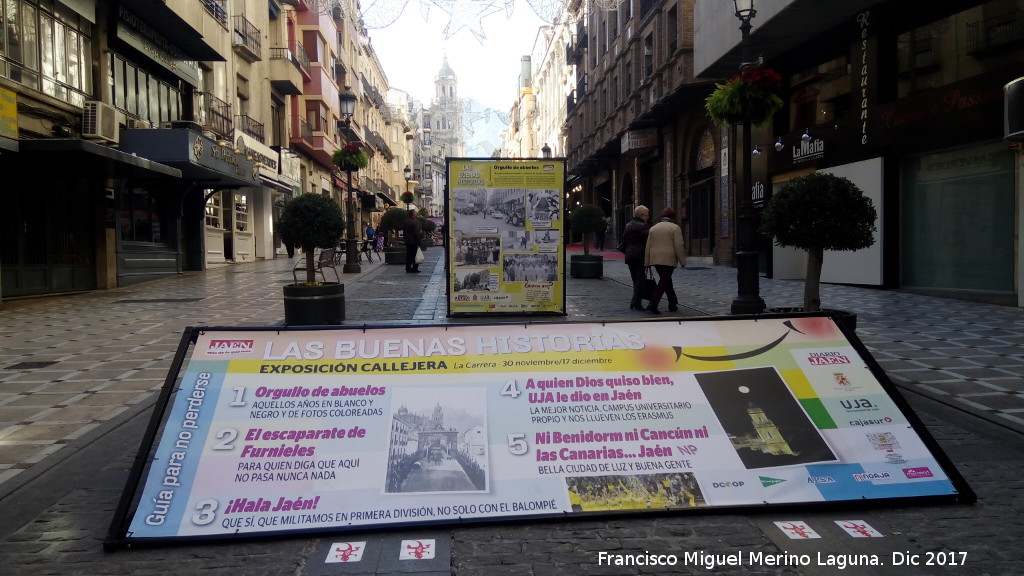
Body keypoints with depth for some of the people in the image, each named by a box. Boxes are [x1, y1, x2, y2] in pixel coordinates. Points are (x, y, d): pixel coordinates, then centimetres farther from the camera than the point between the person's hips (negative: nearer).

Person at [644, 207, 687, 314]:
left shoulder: (653, 228, 12)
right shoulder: (675, 228, -2)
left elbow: (648, 247, 10)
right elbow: (679, 246, -8)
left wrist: (646, 262, 12)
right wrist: (682, 261, -3)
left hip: (655, 259, 5)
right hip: (668, 260, -5)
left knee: (666, 280, 17)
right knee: (664, 282, -3)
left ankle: (673, 304, 23)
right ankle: (653, 304, -14)